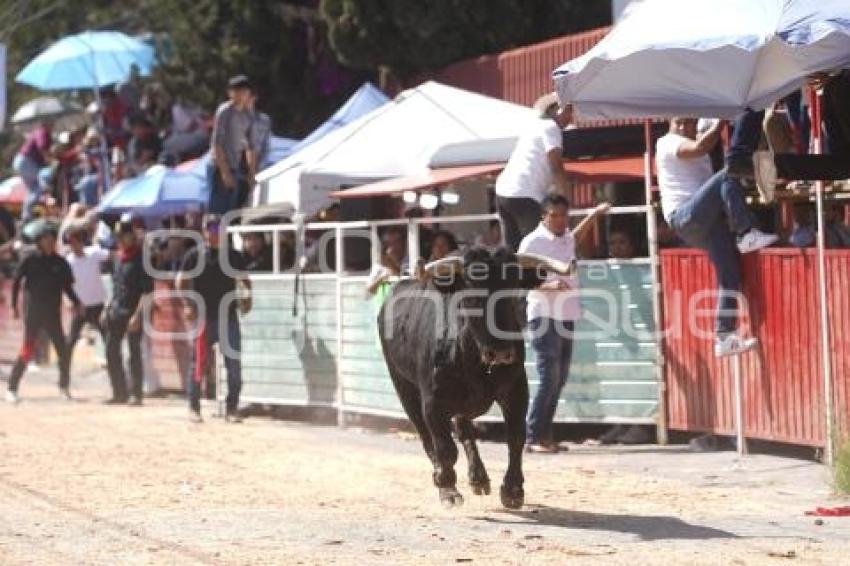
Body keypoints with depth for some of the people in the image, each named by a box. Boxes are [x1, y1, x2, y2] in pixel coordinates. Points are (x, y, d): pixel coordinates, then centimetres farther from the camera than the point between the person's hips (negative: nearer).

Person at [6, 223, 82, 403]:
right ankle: (12, 389, 1)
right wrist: (14, 305, -4)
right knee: (27, 350, -7)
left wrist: (76, 303, -2)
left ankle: (64, 386, 17)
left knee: (63, 350, -1)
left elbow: (67, 285, 12)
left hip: (53, 313, 3)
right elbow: (16, 282, 0)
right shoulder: (30, 260, -4)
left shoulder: (60, 263, 4)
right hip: (33, 313, -3)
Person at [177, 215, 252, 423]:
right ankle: (194, 408, 11)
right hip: (203, 317, -3)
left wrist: (246, 297, -4)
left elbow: (243, 279, 15)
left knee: (234, 364, 2)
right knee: (198, 363, 3)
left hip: (229, 316, 3)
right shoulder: (195, 255, 0)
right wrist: (187, 303, -15)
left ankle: (232, 408, 10)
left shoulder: (233, 256, 9)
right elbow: (181, 280, -2)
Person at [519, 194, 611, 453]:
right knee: (548, 378, -13)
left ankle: (545, 434, 13)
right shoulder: (532, 242, -8)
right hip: (544, 317, -8)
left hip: (566, 316, 8)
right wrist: (548, 285, -26)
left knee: (559, 379, 8)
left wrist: (595, 214, 39)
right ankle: (533, 437, -11)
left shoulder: (566, 239, 14)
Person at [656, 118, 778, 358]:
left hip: (708, 221, 8)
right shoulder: (667, 143, 0)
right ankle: (747, 235, -32)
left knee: (730, 274, -5)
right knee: (727, 179, -29)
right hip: (684, 217, -8)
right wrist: (720, 121, -13)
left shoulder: (696, 141, 30)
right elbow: (700, 148, -17)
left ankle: (725, 338, -6)